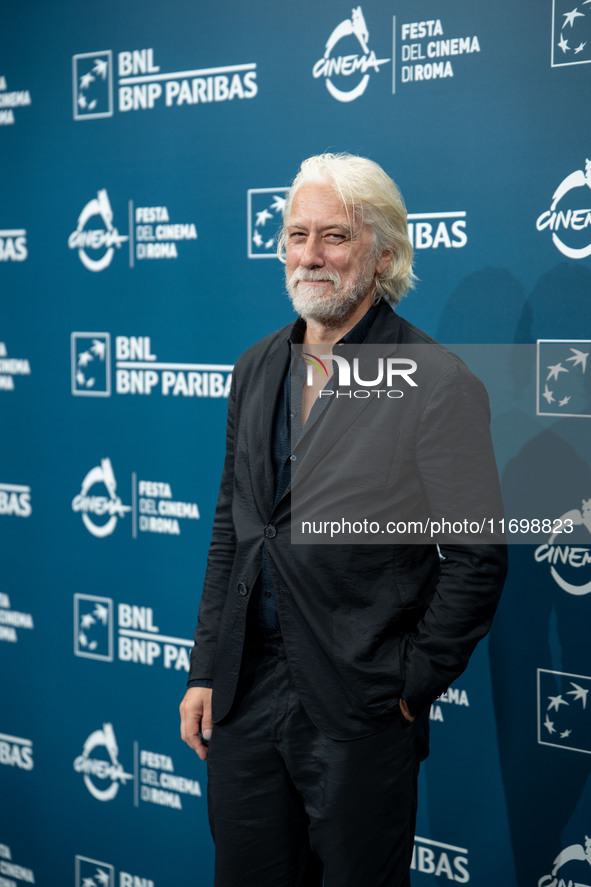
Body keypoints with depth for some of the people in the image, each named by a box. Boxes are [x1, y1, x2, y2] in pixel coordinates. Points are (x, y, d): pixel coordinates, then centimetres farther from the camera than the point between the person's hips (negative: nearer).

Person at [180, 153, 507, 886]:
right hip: (244, 696, 5)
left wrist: (412, 687, -8)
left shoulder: (437, 384, -12)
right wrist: (205, 672, 10)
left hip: (360, 714, -5)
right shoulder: (257, 369, 8)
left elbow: (478, 557, -10)